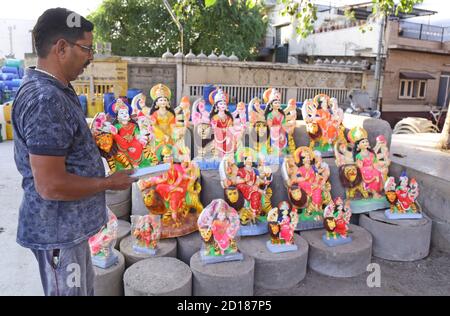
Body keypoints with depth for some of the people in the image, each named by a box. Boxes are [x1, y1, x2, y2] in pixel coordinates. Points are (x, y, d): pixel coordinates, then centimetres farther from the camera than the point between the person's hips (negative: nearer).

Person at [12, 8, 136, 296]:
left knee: (84, 288, 25)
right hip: (57, 229, -9)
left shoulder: (54, 89, 7)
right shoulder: (46, 100, -26)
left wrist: (98, 147, 9)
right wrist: (110, 183, -16)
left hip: (70, 223, 10)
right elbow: (51, 186, -29)